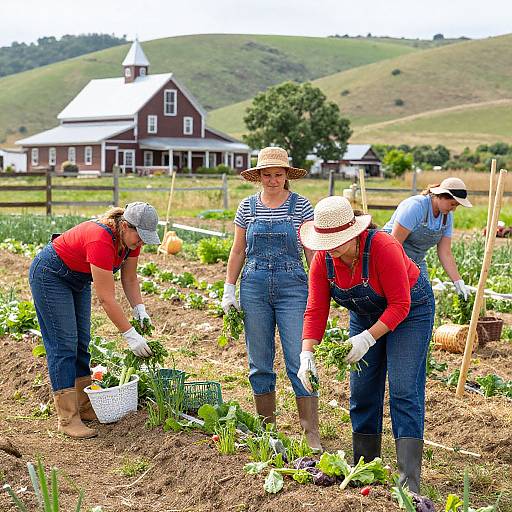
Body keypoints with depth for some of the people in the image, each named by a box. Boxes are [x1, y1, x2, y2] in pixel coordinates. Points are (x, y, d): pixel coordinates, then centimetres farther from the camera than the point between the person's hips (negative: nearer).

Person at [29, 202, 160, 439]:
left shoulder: (131, 238, -13)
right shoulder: (101, 241, -37)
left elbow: (129, 279, -1)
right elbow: (106, 299, -35)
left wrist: (140, 309, -16)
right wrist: (131, 335, -32)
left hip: (77, 278, 9)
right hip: (49, 275, -9)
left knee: (81, 342, 8)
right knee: (64, 344, -11)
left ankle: (85, 407, 14)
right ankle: (67, 419, -9)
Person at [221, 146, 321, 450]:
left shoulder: (301, 206, 0)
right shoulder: (248, 207, 7)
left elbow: (313, 251, 0)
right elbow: (238, 251, 12)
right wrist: (229, 290, 7)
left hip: (293, 288, -3)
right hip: (254, 288, 3)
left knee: (299, 361, -7)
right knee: (260, 363, 7)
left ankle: (312, 433, -2)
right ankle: (266, 428, 19)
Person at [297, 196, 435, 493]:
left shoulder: (382, 248, -34)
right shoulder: (323, 259, -17)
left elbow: (399, 305, -29)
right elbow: (316, 311, -16)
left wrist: (367, 339, -35)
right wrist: (307, 354, -28)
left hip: (409, 310, -6)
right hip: (366, 313, 6)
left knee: (404, 389, -15)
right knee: (362, 390, 5)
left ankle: (410, 480, -17)